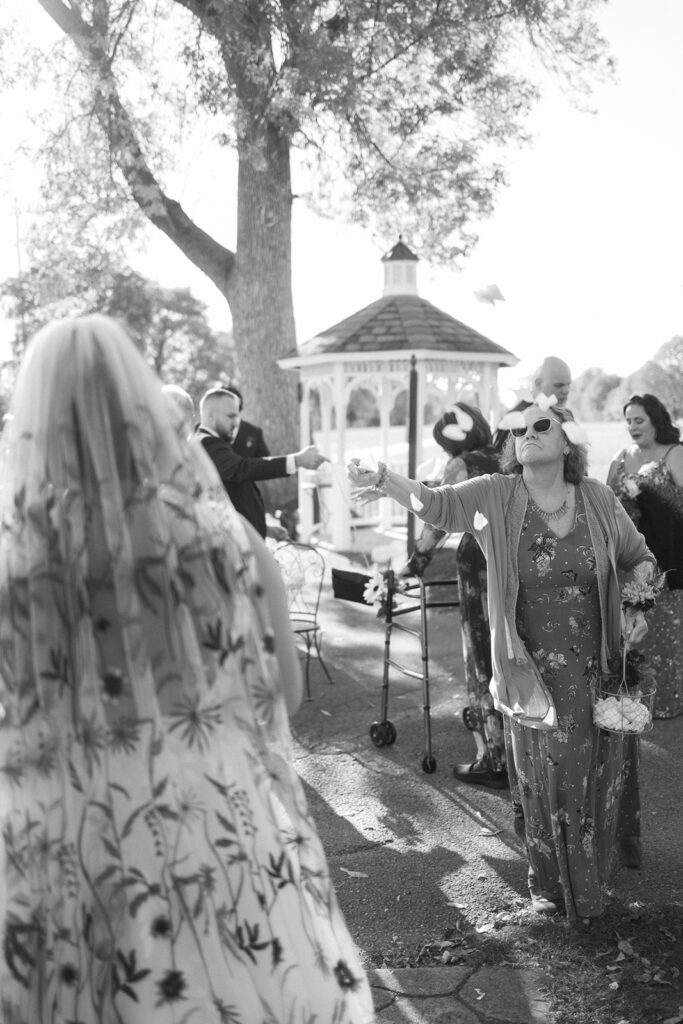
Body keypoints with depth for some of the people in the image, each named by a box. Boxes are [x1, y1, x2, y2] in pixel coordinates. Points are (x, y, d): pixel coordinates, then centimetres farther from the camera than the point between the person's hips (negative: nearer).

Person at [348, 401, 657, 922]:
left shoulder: (599, 499, -1)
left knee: (596, 776, 11)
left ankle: (590, 887, 36)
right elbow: (437, 503, -23)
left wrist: (637, 604, -4)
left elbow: (639, 557, 13)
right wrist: (385, 480, -41)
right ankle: (549, 885, 33)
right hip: (532, 673, -1)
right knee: (541, 781, 9)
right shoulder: (496, 496, -7)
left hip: (596, 669, 2)